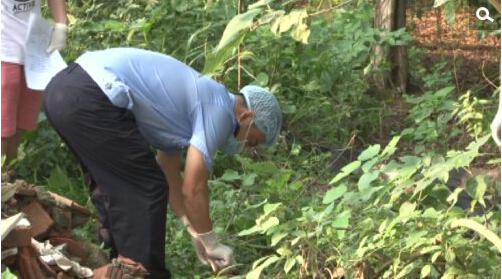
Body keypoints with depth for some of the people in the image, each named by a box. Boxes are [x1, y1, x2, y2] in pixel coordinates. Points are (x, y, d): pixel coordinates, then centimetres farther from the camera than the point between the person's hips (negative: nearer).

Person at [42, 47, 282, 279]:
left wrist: (197, 235, 34)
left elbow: (168, 173, 33)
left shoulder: (191, 102, 27)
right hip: (90, 99, -10)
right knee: (147, 189, 0)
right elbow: (192, 189, -2)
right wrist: (211, 244, 12)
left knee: (115, 187, 23)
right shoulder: (218, 110, -1)